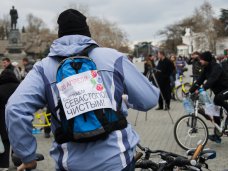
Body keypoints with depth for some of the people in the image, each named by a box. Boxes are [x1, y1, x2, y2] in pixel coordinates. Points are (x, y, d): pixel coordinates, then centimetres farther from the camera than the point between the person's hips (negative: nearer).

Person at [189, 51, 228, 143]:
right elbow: (199, 80, 0)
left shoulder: (216, 67, -24)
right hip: (218, 91, 8)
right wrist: (190, 91, -10)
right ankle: (217, 135, 12)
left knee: (217, 99, -37)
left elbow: (211, 80, -40)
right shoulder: (206, 69, 1)